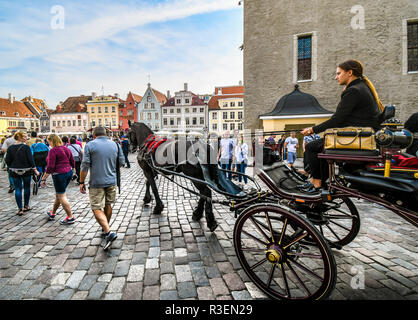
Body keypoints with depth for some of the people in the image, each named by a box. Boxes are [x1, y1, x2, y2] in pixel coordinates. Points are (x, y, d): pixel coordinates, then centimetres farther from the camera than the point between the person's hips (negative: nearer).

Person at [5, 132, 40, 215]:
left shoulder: (10, 148, 0)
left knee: (17, 189, 5)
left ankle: (20, 209, 5)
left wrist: (11, 167, 20)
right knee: (27, 188, 13)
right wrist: (35, 170, -6)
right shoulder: (26, 147, -10)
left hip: (14, 171, 2)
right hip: (26, 171, -2)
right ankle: (26, 206, 22)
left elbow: (7, 160, 3)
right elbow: (30, 160, -11)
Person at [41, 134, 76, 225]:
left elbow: (50, 167, -18)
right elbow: (73, 163, 14)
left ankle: (70, 217, 3)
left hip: (59, 174, -8)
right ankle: (52, 213, 37)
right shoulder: (66, 149, 9)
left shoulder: (53, 151, -13)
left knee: (62, 196, 0)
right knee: (58, 194, 21)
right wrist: (71, 171, 29)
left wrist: (44, 179, -12)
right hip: (69, 172, 8)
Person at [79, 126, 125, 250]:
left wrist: (82, 182, -1)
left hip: (96, 183, -4)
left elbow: (85, 166, -9)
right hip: (112, 181, 4)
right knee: (108, 205, 19)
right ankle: (105, 229, 35)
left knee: (97, 209, -1)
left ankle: (108, 233, -15)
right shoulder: (115, 145, 4)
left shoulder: (90, 145, -6)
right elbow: (122, 163, 6)